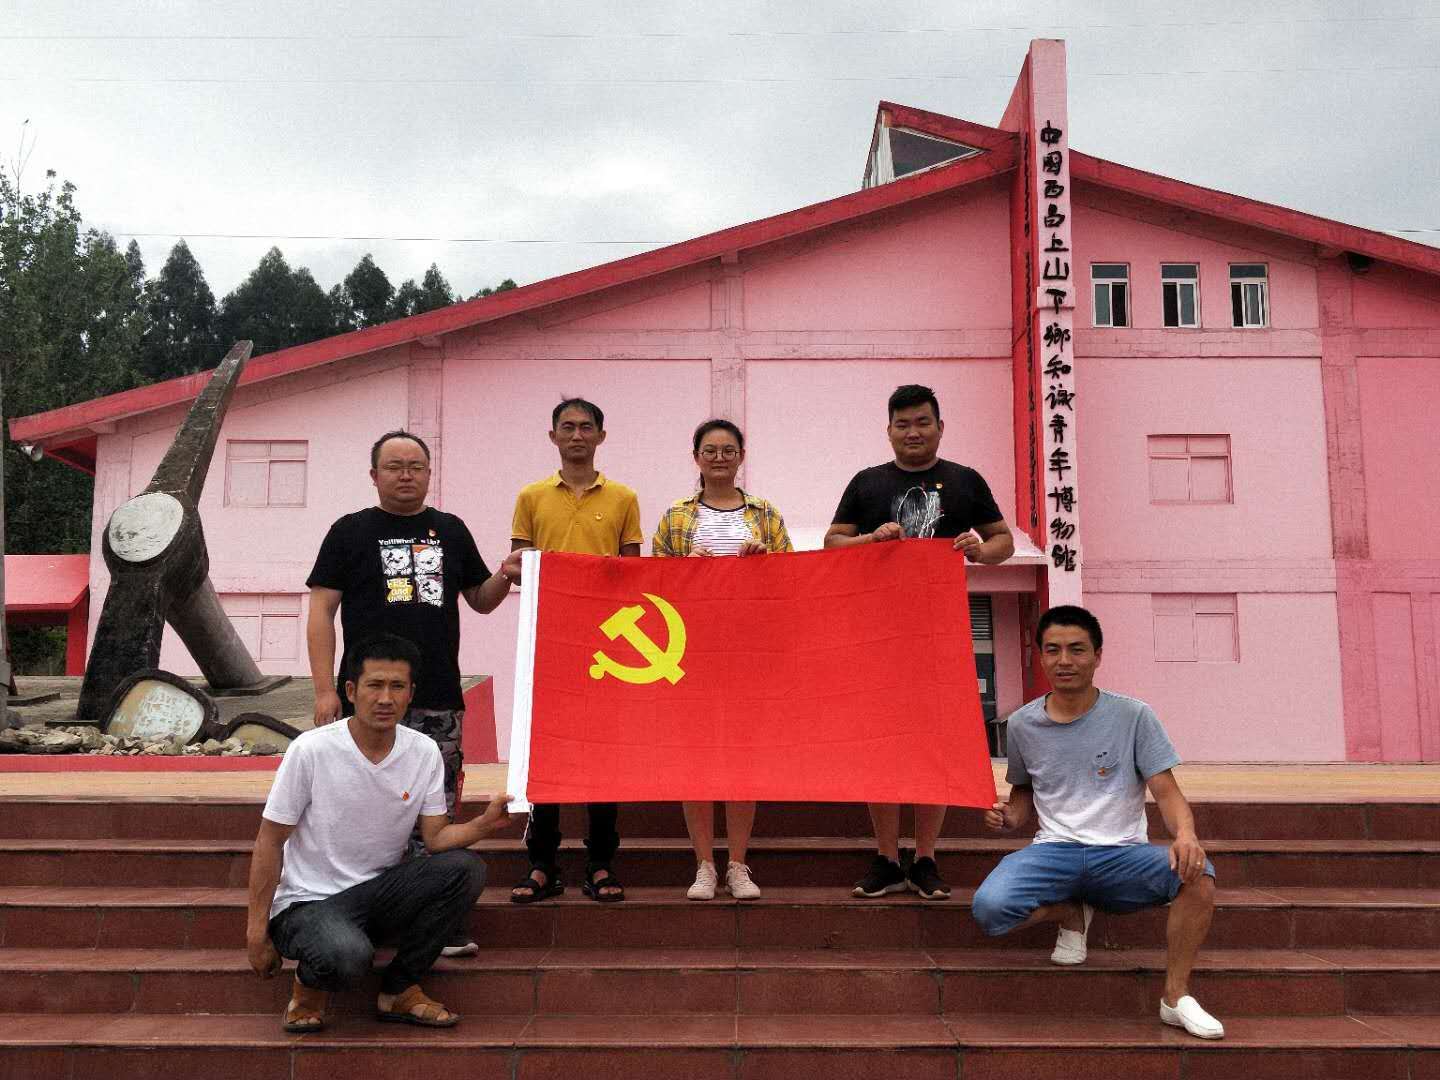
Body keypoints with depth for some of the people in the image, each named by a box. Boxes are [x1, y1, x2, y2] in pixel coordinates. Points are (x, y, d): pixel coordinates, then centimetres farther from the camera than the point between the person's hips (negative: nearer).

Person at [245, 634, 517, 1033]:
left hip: (380, 892, 5)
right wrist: (257, 929, -9)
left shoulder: (425, 753, -3)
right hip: (308, 901, -4)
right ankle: (309, 985, 2)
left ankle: (399, 989, -4)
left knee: (465, 868, -21)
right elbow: (270, 841, -8)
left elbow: (436, 837, -3)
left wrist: (483, 824, -24)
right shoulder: (311, 750, -15)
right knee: (348, 954, -37)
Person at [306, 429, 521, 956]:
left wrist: (503, 577, -3)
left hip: (439, 700, 3)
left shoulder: (451, 530, 15)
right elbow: (322, 610, 1)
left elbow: (480, 600, 20)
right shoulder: (351, 531, 6)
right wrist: (325, 689, -8)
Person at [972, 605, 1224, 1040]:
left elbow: (1167, 793, -5)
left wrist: (1185, 834, -28)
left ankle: (1176, 996, -10)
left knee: (1198, 874, -32)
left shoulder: (1133, 716, -1)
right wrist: (1010, 816, -2)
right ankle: (1071, 914, 6)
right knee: (988, 907, -29)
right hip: (1054, 850, 1)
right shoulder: (1023, 724, 6)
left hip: (1123, 852, -1)